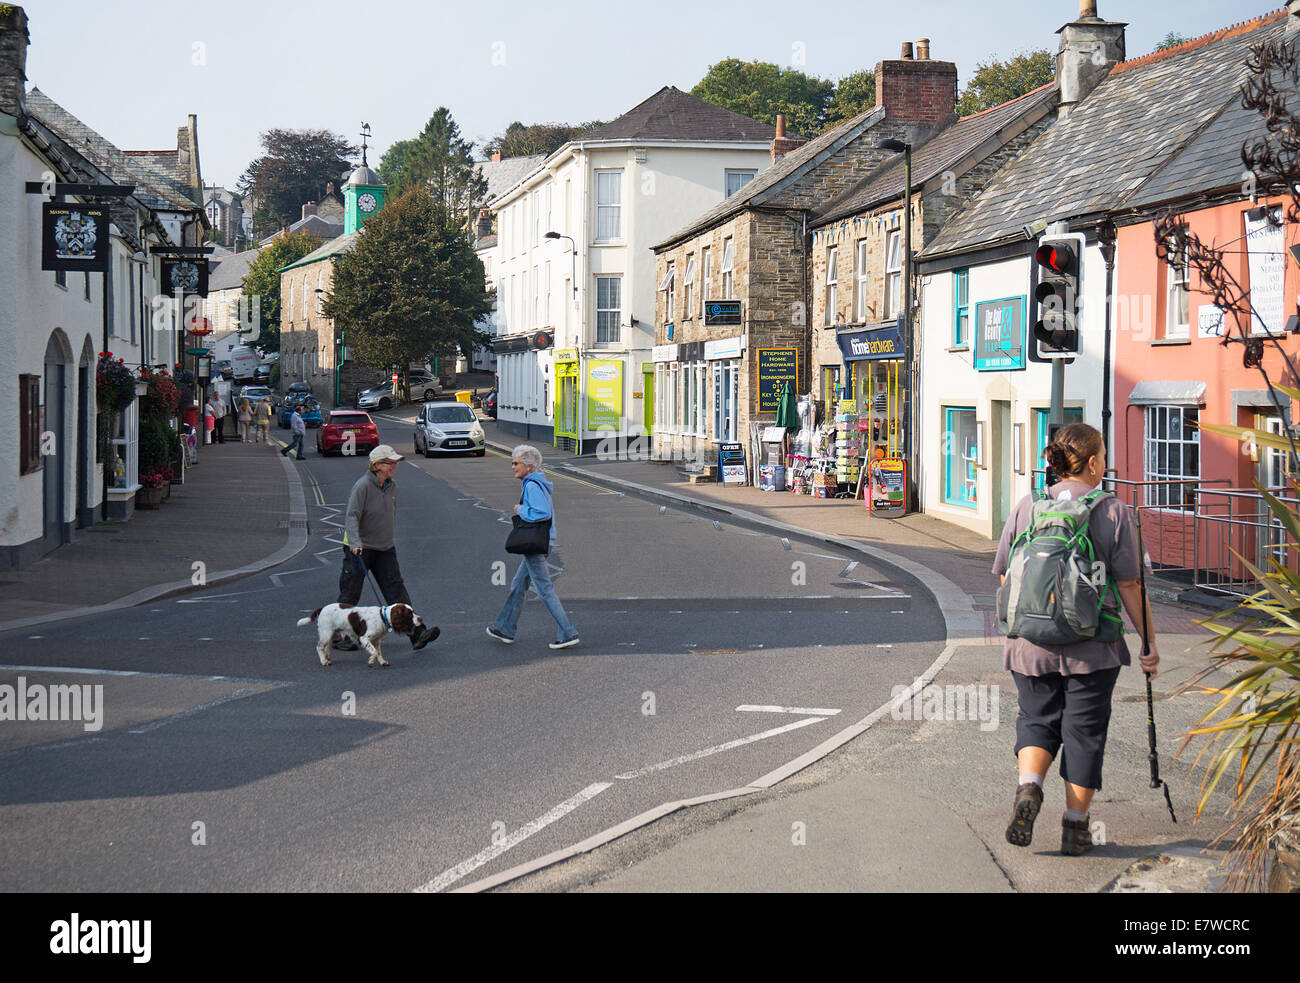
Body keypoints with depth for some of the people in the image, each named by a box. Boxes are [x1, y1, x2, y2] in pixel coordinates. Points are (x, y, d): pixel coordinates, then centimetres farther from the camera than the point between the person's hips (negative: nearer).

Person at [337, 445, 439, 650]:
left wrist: (392, 542, 23)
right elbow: (352, 516, -21)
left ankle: (417, 633, -10)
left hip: (385, 549, 6)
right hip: (359, 548, -6)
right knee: (350, 594, 3)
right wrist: (355, 543, -33)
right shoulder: (363, 486, -15)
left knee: (396, 589, -3)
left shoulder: (392, 487, 7)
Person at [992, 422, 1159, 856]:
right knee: (1084, 729, 8)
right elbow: (1130, 585, -6)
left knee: (1037, 718, 17)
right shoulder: (1114, 512, -6)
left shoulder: (1027, 507, 2)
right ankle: (1075, 826, 12)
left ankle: (1028, 785, -9)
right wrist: (1149, 642, 1)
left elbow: (1006, 577, 8)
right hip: (1092, 648, -2)